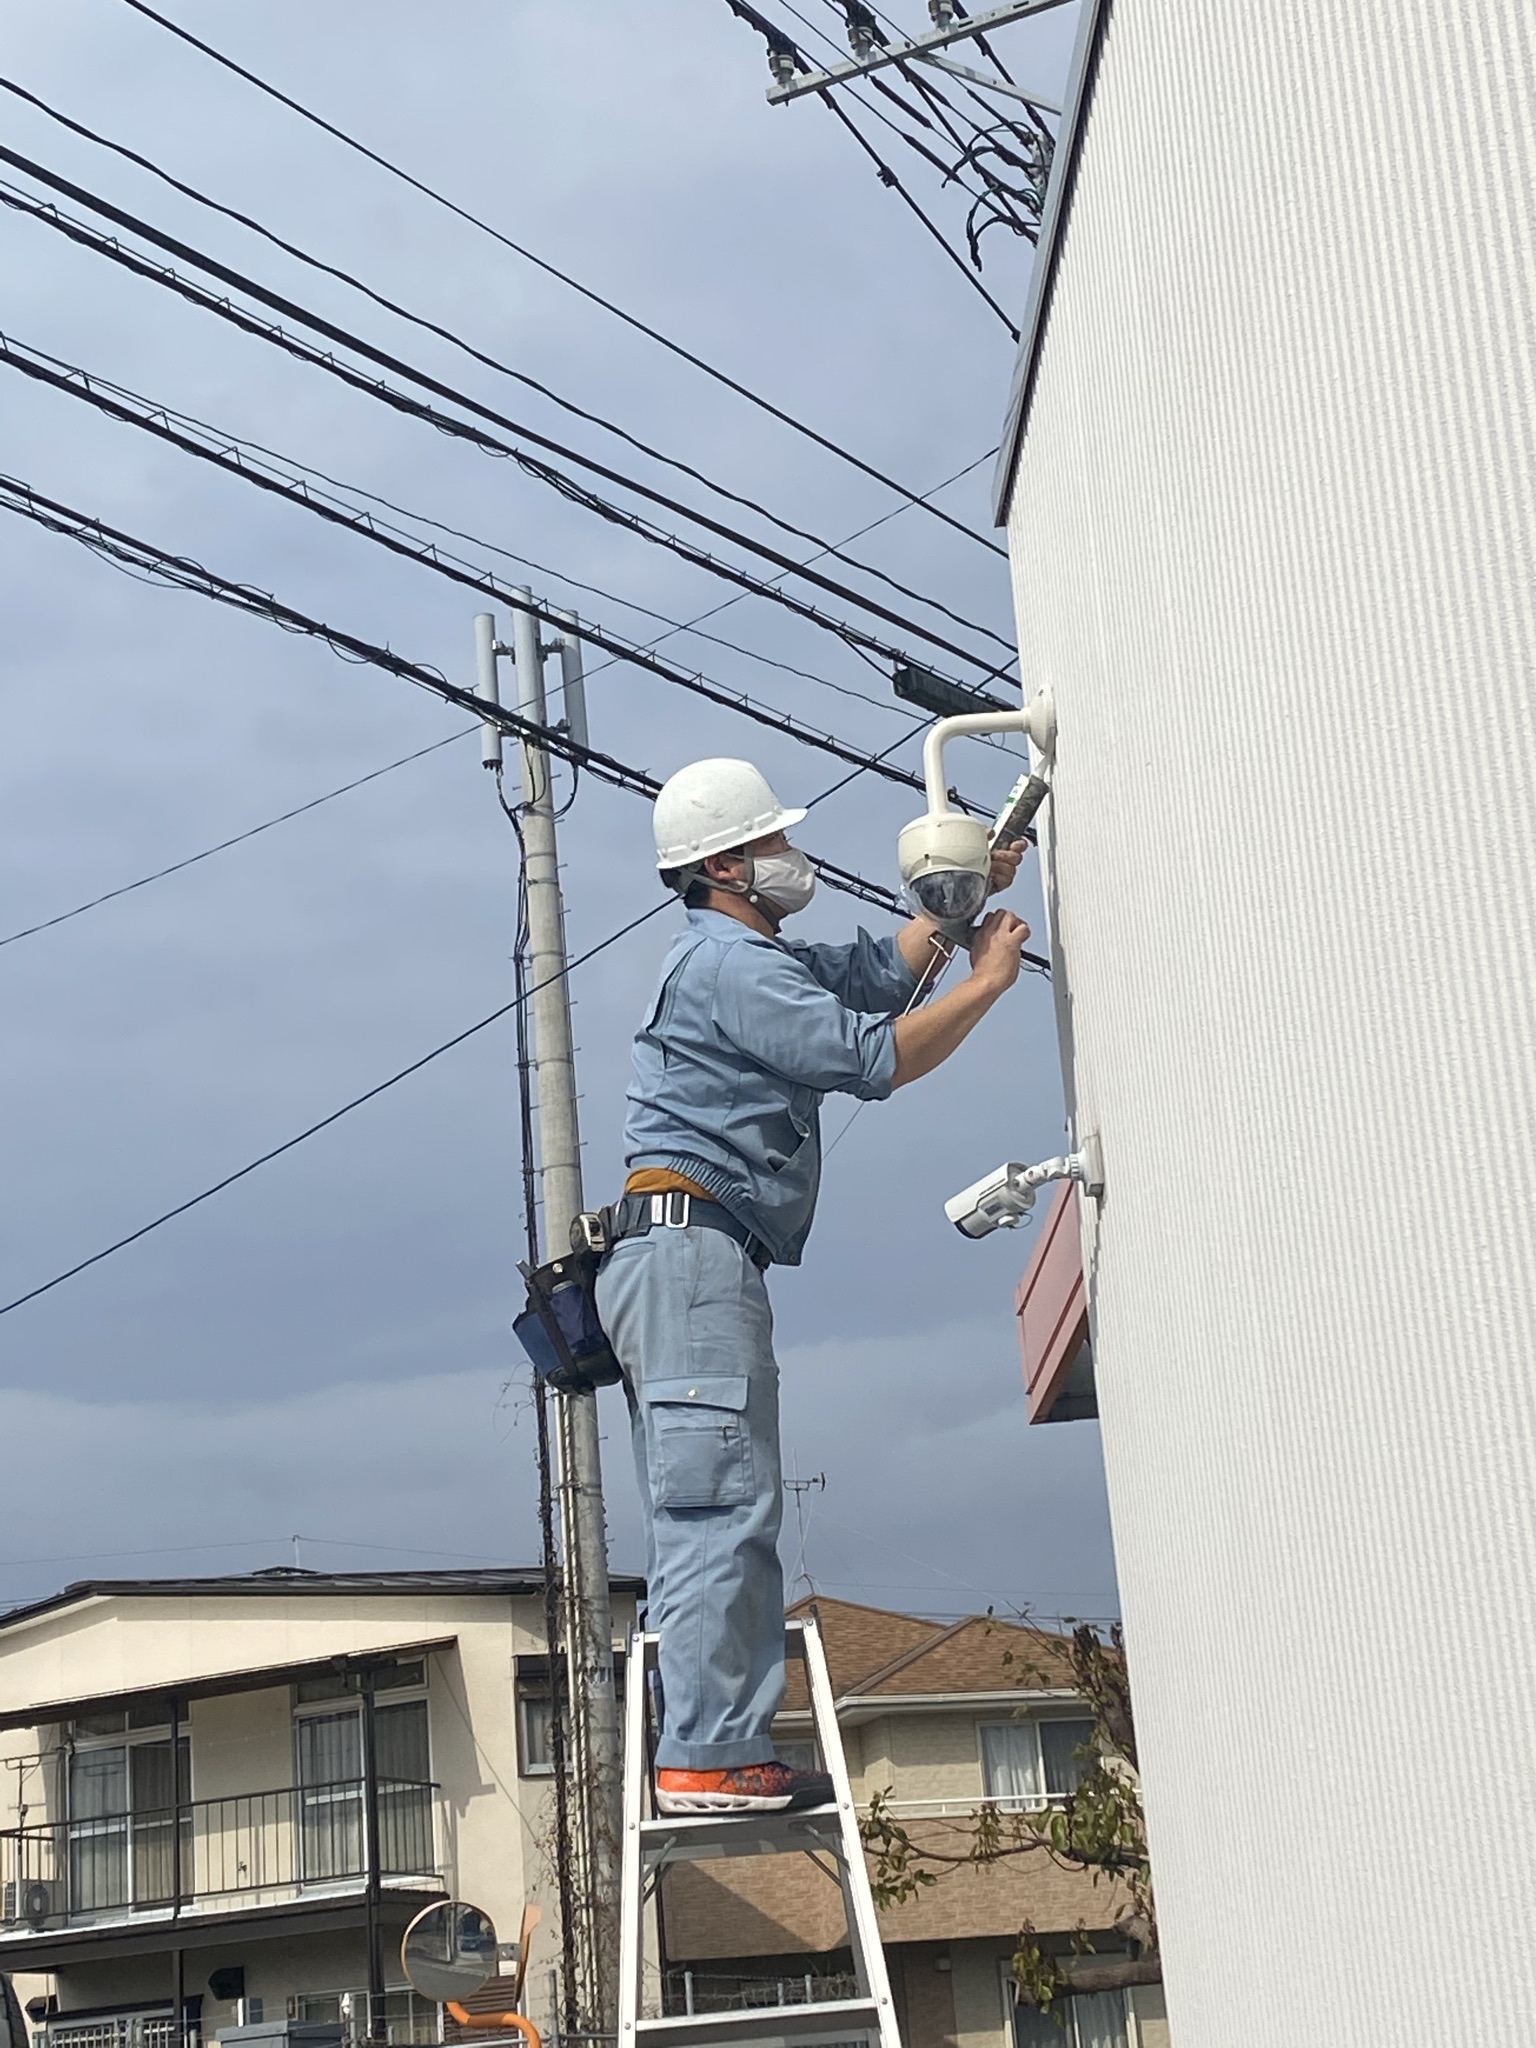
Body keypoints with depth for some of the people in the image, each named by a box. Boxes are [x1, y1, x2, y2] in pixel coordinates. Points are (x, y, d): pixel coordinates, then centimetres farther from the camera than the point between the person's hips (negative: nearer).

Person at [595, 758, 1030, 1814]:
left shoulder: (757, 962, 26)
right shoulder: (728, 963, -7)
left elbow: (879, 973, 36)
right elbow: (873, 1057, -12)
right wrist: (988, 981, -1)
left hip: (685, 1262, 11)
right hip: (693, 1243, -11)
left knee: (710, 1515, 5)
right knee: (722, 1505, -17)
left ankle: (706, 1756, 3)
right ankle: (709, 1755, -22)